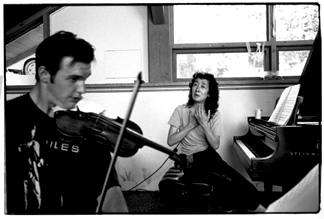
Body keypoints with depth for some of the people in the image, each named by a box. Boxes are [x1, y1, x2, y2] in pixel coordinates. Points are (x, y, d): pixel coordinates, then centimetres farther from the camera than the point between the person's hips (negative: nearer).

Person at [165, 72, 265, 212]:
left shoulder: (214, 114, 3)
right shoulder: (181, 110, -2)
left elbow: (215, 145, -5)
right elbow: (170, 141, -8)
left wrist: (204, 124, -18)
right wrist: (192, 124, -14)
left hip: (209, 156, 3)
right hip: (190, 161, -2)